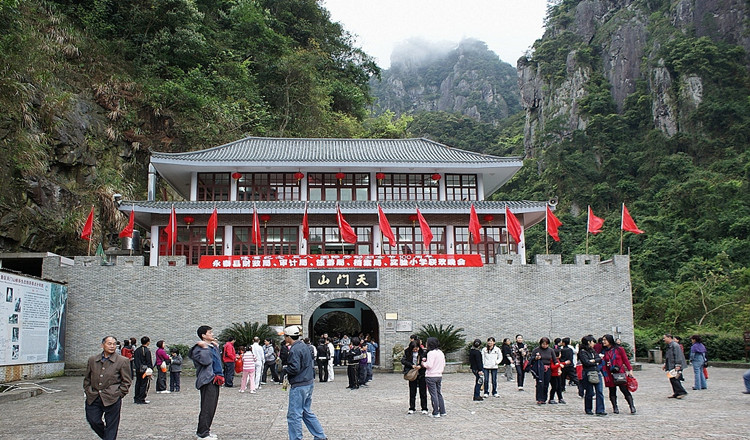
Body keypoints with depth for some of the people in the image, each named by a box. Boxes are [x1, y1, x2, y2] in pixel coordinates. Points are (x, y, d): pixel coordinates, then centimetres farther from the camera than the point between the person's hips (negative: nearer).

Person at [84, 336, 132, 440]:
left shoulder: (123, 361, -2)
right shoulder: (92, 360, 9)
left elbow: (126, 382, 0)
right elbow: (87, 378, 18)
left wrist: (118, 395, -6)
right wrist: (87, 391, 8)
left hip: (111, 399, -3)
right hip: (93, 399, 4)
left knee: (111, 427, 1)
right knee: (93, 420, 4)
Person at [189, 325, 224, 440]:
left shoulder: (213, 346, 19)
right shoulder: (199, 348, -8)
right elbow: (205, 360, -25)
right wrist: (205, 347, -18)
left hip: (215, 381, 9)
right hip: (207, 381, -9)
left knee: (212, 407, 12)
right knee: (207, 408, -8)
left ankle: (205, 430, 21)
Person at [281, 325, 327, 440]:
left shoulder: (294, 350, -18)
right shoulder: (304, 346, 12)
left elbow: (294, 368, -23)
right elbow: (310, 364, 20)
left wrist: (284, 369, -6)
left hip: (299, 386, -10)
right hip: (309, 383, 10)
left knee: (294, 414, -1)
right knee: (306, 412, 18)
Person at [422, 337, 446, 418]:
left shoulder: (431, 353, -16)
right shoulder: (441, 352, 9)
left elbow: (429, 365, -21)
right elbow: (443, 364, 15)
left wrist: (424, 363, -4)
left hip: (431, 376, -7)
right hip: (439, 376, 7)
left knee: (434, 395, -1)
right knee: (439, 394, 15)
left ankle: (436, 413, 2)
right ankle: (442, 412, 18)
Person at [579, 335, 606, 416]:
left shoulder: (593, 351, 18)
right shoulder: (582, 352, -6)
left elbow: (600, 359, 10)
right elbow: (586, 362, -16)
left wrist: (594, 360, -8)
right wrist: (596, 362, -3)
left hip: (597, 373, 7)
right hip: (588, 374, -7)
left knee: (599, 392, -3)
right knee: (589, 393, 1)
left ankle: (600, 410, -3)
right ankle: (588, 409, 16)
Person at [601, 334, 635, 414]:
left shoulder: (619, 349, -2)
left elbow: (625, 360, 1)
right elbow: (603, 364, 4)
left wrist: (630, 370, -6)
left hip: (620, 373, -3)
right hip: (610, 374, 3)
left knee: (625, 390, -6)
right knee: (612, 391, 7)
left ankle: (632, 407, -2)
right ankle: (615, 408, 15)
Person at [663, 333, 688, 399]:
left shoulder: (675, 345, -14)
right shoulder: (669, 346, 17)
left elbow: (678, 356, -19)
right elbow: (667, 357, 26)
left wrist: (677, 365, -23)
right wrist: (665, 364, 24)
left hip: (675, 366, -10)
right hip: (671, 366, 10)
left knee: (674, 379, -14)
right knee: (672, 380, 9)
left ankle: (682, 392, -9)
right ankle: (676, 393, 14)